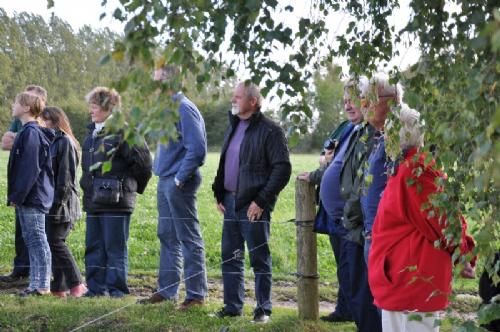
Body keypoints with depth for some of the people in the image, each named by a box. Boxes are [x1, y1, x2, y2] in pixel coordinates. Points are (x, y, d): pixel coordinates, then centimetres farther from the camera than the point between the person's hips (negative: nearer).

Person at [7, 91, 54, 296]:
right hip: (28, 197, 10)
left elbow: (29, 169, -20)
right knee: (32, 239, 12)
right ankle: (36, 283, 17)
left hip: (32, 197, -10)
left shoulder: (31, 133, -15)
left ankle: (42, 285, -2)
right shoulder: (28, 132, 16)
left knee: (37, 240, -6)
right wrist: (15, 195, 17)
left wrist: (17, 195, -18)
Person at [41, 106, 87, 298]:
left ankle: (76, 284, -5)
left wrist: (59, 201, -19)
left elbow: (65, 175, -15)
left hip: (61, 202, -9)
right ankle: (59, 286, 12)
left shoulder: (65, 142, -10)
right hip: (51, 202, 9)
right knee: (54, 243, 8)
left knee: (56, 242, -9)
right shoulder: (51, 141, 16)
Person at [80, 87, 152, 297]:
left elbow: (143, 161, -13)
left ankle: (116, 287, 6)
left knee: (115, 247, -2)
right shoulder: (93, 132, 15)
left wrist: (132, 185, -3)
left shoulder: (123, 132, -12)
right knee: (93, 246, 12)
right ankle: (96, 286, 19)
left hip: (115, 201, -9)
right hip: (93, 200, 9)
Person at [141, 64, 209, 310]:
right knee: (167, 237, 15)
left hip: (179, 184, -10)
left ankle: (196, 294, 2)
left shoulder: (184, 109, -15)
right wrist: (166, 176, 14)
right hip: (165, 182, 10)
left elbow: (197, 149, -21)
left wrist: (180, 178, -18)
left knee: (189, 239, -3)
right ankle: (166, 290, 24)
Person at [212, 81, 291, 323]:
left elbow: (282, 169, -15)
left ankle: (263, 309, 10)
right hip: (230, 202, 8)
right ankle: (232, 305, 22)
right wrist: (219, 194, 11)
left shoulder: (269, 131, -10)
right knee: (230, 256, 12)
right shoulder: (233, 127, 15)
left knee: (259, 257, 1)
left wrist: (261, 200, -17)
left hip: (253, 205, -8)